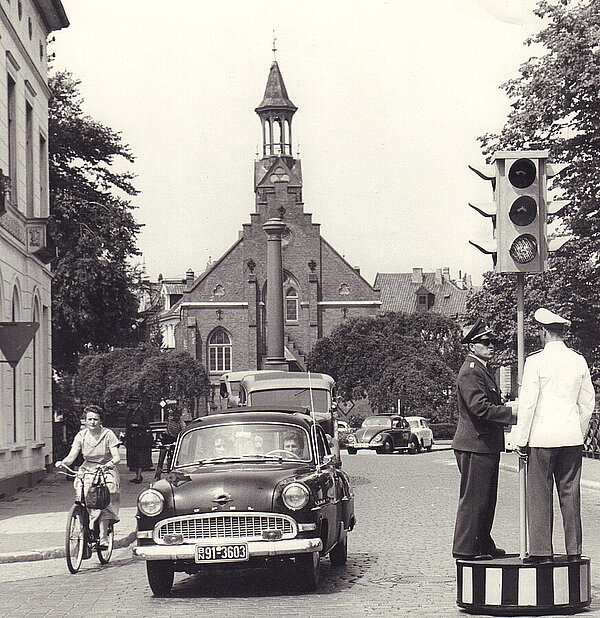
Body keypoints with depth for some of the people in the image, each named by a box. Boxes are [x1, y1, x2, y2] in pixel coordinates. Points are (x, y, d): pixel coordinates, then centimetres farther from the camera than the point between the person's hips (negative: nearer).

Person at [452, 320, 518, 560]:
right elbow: (480, 408, -24)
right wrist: (512, 412, -22)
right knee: (473, 498, -5)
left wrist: (508, 406, 7)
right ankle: (465, 548, 0)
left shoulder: (483, 369, 19)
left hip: (488, 444, 11)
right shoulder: (469, 372, -15)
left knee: (486, 498, 15)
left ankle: (483, 544, 24)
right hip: (475, 445, -11)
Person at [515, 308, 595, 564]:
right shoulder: (579, 361, 7)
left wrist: (521, 440, -3)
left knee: (540, 494, 0)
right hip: (572, 437, 5)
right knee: (570, 493, 8)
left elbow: (527, 403, -9)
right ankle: (574, 550, 10)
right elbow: (587, 402, 12)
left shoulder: (536, 361, -8)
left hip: (542, 437, -5)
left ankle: (541, 550, -1)